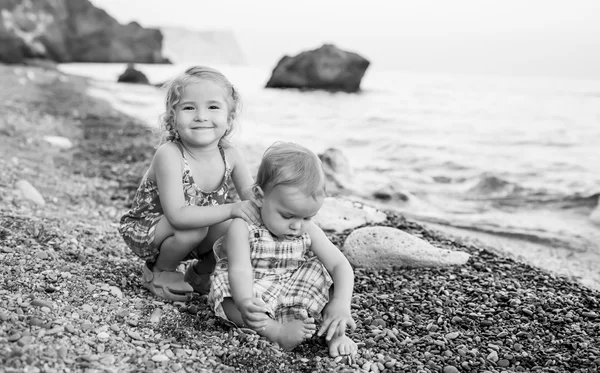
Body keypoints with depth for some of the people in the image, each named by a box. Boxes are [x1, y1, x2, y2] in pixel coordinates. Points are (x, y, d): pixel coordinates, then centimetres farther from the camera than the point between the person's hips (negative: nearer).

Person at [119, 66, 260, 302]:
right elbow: (177, 215, -37)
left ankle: (201, 273, 11)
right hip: (144, 231, -5)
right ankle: (158, 272, -1)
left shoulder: (230, 154, -13)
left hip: (195, 230, 5)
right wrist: (231, 210, -46)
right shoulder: (169, 155, -30)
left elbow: (250, 192, -10)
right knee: (193, 229, -33)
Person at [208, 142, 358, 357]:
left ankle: (336, 333, -14)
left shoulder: (308, 231, -8)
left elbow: (340, 265, -12)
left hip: (297, 295, 4)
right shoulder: (242, 228, -19)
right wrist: (245, 304, -53)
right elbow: (240, 269, -31)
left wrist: (341, 303, -31)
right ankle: (276, 331, -35)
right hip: (254, 296, -3)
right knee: (230, 302, -32)